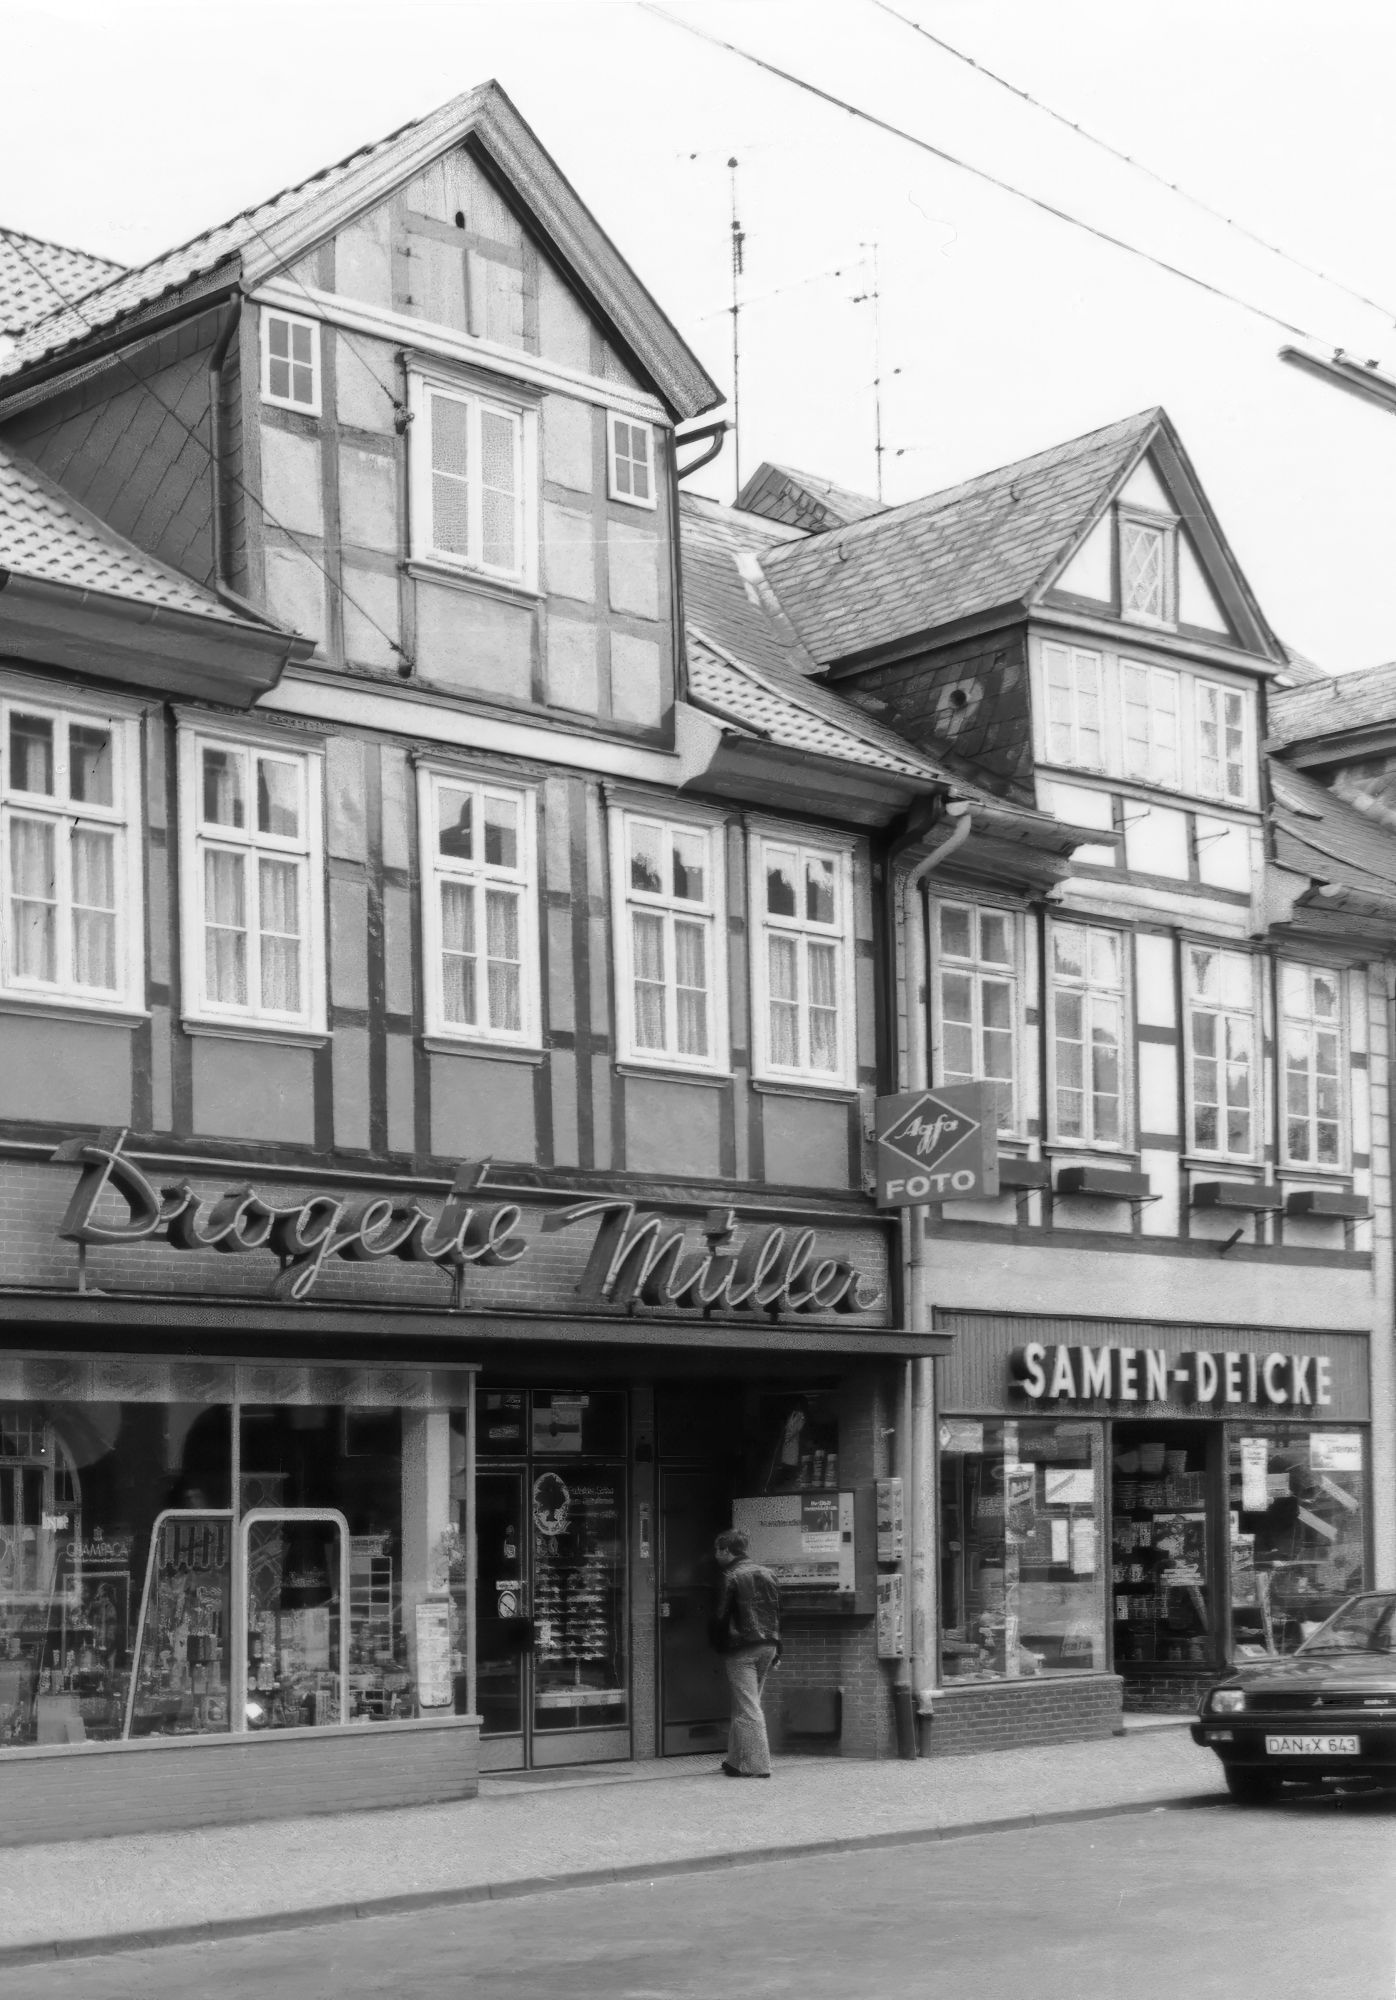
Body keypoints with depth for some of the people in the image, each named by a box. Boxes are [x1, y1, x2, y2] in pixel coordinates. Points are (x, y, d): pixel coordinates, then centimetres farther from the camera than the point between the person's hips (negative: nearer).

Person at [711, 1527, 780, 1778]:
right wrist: (776, 1649, 17)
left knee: (747, 1708, -4)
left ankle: (756, 1765, -8)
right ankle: (736, 1760, 21)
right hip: (767, 1646, 7)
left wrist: (719, 1646, 3)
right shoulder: (767, 1575, 11)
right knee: (746, 1705, 16)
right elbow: (777, 1613, 14)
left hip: (741, 1649, -7)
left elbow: (721, 1617, -10)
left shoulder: (731, 1578, -10)